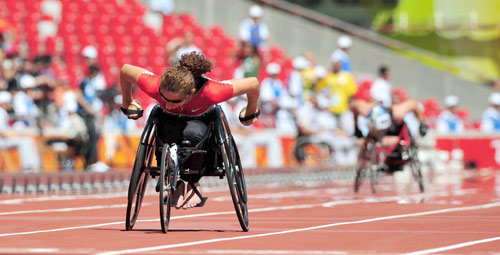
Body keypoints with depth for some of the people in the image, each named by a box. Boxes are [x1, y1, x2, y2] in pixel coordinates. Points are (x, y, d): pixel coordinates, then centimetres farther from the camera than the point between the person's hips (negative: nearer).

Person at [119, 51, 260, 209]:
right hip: (170, 119, 1)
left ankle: (194, 184, -12)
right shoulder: (154, 86, -38)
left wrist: (251, 113, -11)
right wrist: (127, 103, -3)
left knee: (192, 132, -37)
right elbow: (125, 70, -19)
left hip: (201, 120, -1)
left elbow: (253, 84, -31)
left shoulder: (210, 92, -42)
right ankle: (177, 183, -12)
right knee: (170, 132, -36)